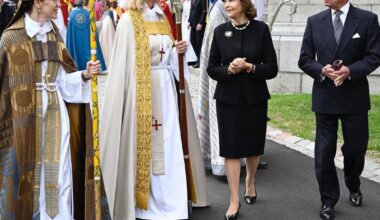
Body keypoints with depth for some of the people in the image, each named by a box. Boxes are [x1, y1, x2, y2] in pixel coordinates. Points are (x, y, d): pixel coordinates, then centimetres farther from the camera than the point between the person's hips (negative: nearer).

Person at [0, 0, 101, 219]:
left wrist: (84, 75, -7)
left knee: (57, 173, 3)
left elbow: (62, 78, 8)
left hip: (55, 112, 4)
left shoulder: (54, 35, 10)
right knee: (27, 171, 4)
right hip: (25, 115, -4)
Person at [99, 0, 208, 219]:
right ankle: (146, 202, 12)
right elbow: (124, 63, -9)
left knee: (169, 145, 7)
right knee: (146, 145, 0)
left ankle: (169, 200, 17)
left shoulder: (162, 18, 12)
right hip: (143, 91, -6)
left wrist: (178, 51, -2)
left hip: (166, 89, 6)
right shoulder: (129, 20, -8)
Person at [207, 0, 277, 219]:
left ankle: (250, 181, 42)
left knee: (253, 145, 14)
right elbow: (212, 69, 2)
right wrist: (229, 70, -17)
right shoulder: (220, 31, 1)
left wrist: (250, 67, -20)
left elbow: (272, 68, -4)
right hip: (228, 98, 0)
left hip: (255, 98, 0)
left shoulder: (261, 29, -4)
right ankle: (234, 200, 9)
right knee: (231, 148, 0)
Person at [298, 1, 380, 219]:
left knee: (356, 148, 13)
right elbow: (304, 59, 4)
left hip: (355, 97, -1)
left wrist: (350, 71, -20)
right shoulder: (315, 21, 3)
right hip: (324, 97, 1)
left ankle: (354, 187, 40)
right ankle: (328, 200, 18)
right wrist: (321, 70, -16)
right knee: (324, 152, 3)